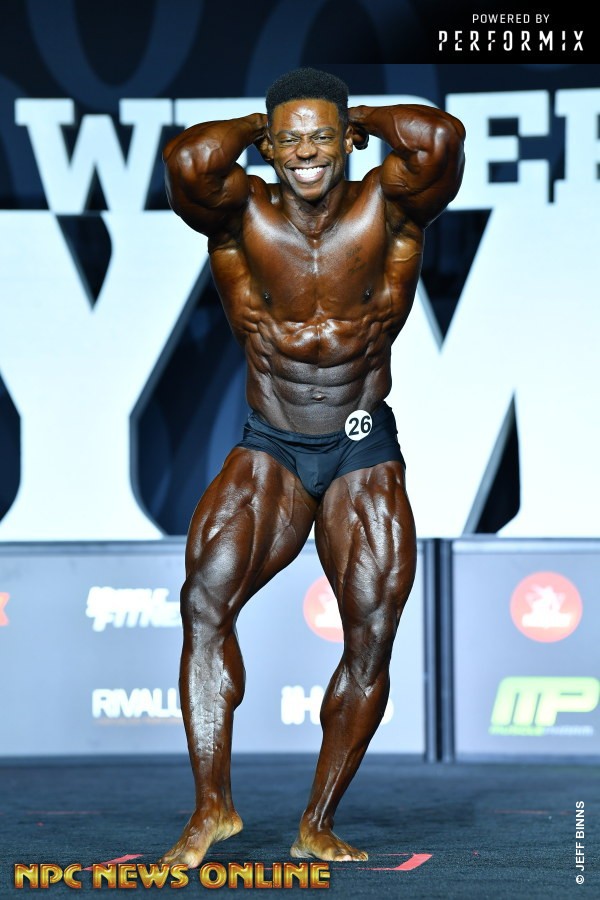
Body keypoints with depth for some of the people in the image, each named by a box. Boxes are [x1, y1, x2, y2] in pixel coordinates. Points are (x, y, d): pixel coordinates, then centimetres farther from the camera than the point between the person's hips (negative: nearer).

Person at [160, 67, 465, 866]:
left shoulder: (387, 208, -6)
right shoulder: (243, 215, -6)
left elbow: (442, 138, -26)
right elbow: (187, 160, -27)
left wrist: (366, 119, -7)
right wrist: (252, 128, -7)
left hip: (365, 454, 1)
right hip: (269, 449, 0)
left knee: (373, 633, -4)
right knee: (205, 597, -22)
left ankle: (318, 824, 9)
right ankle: (212, 806, -19)